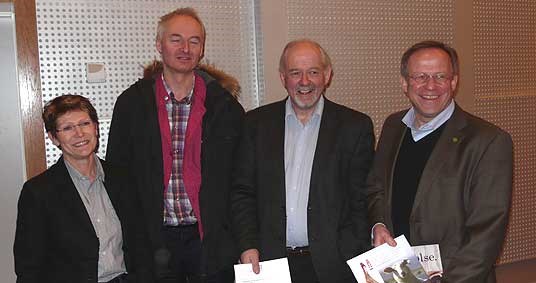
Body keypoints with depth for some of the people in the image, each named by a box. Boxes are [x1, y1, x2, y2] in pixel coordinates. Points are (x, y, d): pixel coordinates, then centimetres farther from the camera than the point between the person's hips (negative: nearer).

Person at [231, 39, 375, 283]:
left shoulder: (355, 126, 0)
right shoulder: (257, 123, 4)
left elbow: (362, 201, -1)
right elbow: (242, 192, 5)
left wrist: (356, 262, -9)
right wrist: (247, 246, -5)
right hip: (268, 263, 1)